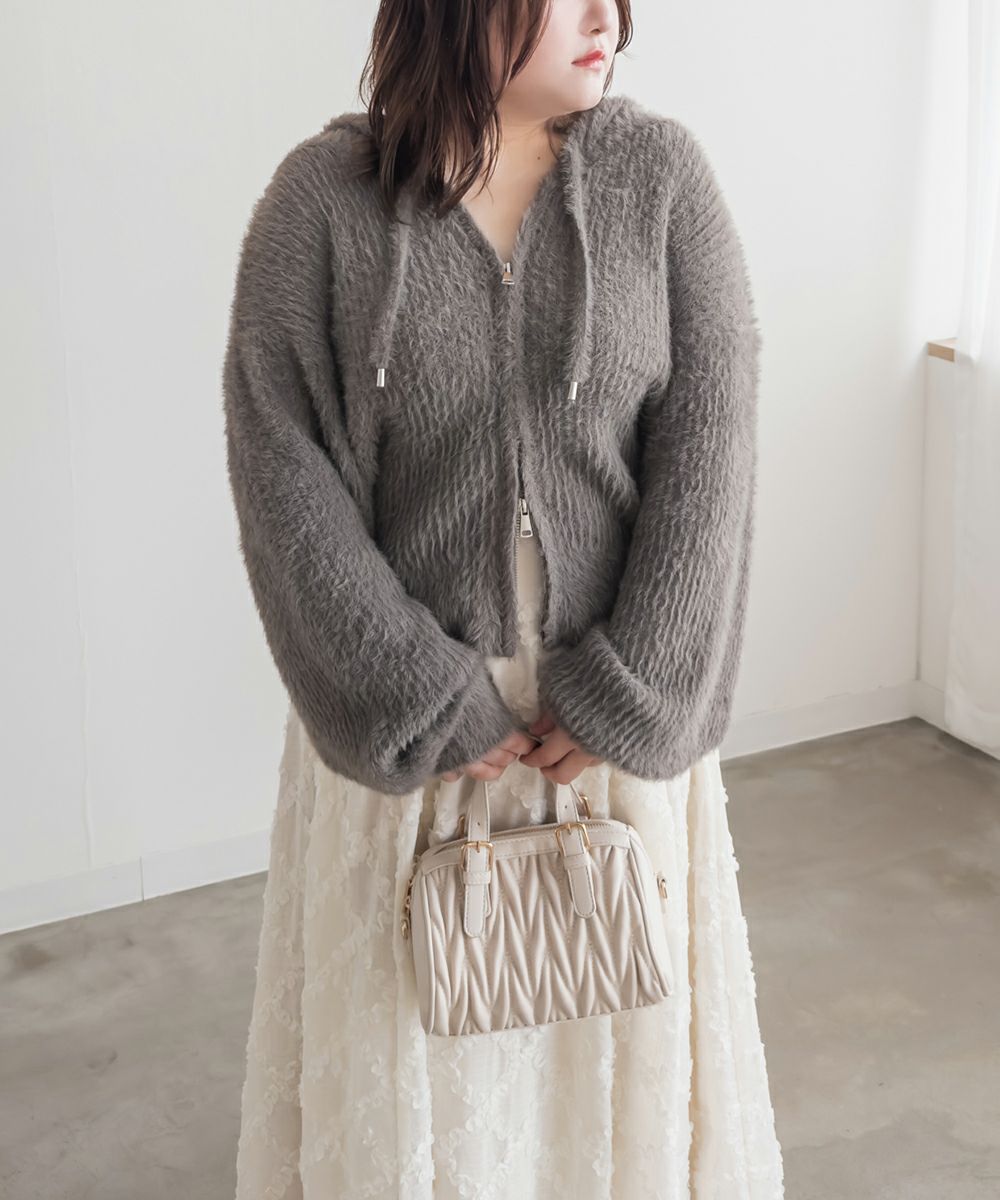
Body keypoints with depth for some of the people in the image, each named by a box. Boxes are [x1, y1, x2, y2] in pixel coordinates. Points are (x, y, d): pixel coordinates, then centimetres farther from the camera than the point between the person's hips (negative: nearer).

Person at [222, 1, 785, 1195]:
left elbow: (707, 443, -8)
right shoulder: (322, 195, -8)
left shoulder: (660, 171, -5)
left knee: (619, 1026, 15)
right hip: (408, 710, -1)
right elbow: (282, 467, -11)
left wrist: (630, 692, -13)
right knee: (408, 1038, 14)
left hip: (620, 704, 1)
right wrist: (423, 704, -15)